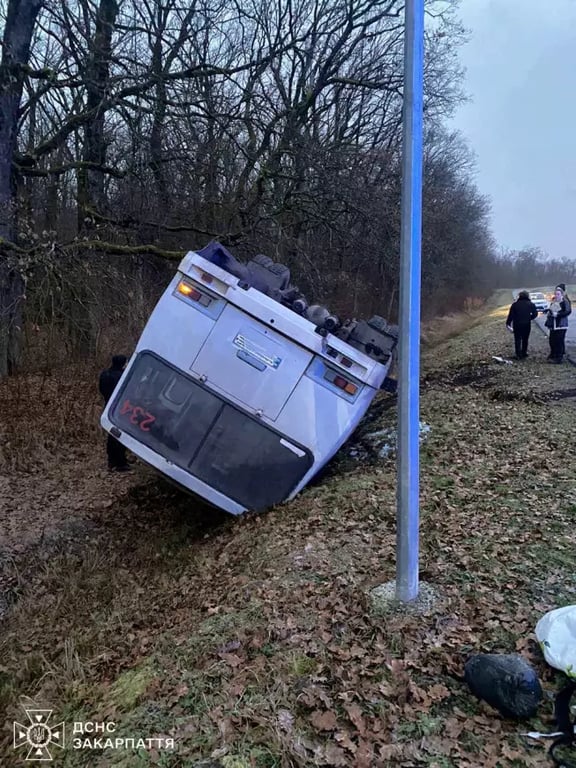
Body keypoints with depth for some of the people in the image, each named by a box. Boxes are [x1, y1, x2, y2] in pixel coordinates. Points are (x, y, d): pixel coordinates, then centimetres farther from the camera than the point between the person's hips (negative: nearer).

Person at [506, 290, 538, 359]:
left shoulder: (515, 304, -1)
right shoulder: (531, 304, 2)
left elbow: (511, 315, -4)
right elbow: (535, 314, -1)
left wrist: (508, 323, 1)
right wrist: (529, 318, 16)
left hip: (517, 325, -1)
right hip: (527, 325, 1)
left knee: (517, 340, 4)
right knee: (525, 340, 13)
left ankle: (518, 355, -1)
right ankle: (524, 353, 17)